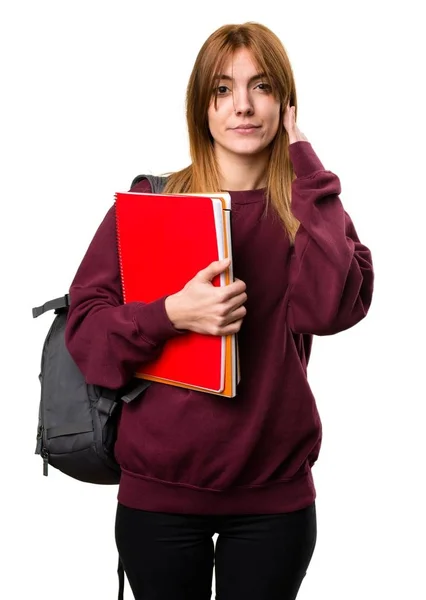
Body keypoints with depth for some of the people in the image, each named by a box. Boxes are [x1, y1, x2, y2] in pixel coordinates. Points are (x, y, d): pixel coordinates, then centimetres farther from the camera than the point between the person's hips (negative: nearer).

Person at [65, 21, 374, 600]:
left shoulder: (309, 206, 2)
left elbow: (332, 307, -17)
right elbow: (85, 324, -4)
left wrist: (305, 167, -13)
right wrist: (171, 314, -22)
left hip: (273, 492, 1)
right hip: (158, 490, 0)